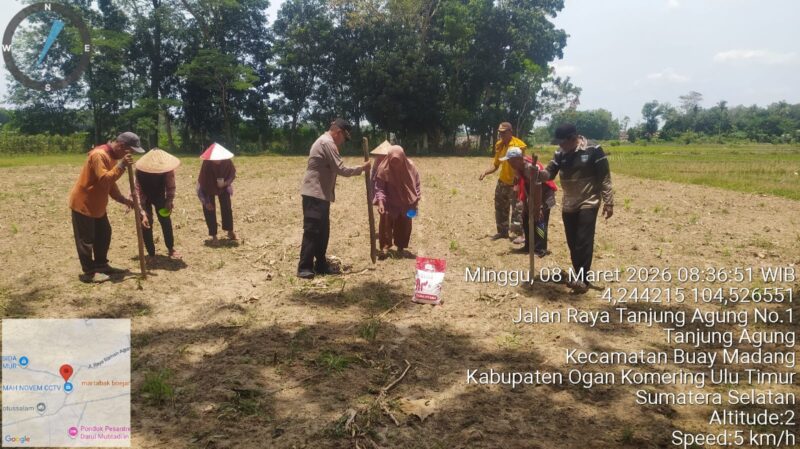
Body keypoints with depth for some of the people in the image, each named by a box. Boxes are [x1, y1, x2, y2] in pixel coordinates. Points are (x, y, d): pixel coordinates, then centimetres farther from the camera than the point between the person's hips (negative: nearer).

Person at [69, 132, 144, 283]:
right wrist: (121, 165, -33)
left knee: (104, 234, 15)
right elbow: (104, 180, -32)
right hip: (83, 203, -10)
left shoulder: (113, 156, 7)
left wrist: (123, 199, 3)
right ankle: (89, 272, 7)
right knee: (86, 239, -1)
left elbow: (111, 183, 13)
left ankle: (101, 265, 28)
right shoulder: (99, 155, -24)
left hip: (97, 204, 10)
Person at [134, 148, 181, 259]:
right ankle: (151, 253, 1)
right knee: (146, 222, -10)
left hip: (159, 195, 2)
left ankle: (171, 249, 15)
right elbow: (138, 194, -35)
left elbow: (171, 186, -14)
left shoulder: (167, 170, -29)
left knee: (165, 220, -1)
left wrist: (170, 201, -28)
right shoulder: (140, 173, -36)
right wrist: (143, 214, -42)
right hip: (144, 197, -2)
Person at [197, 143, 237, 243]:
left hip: (223, 187, 2)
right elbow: (201, 183, -27)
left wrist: (227, 182, -27)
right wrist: (205, 201, -27)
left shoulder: (227, 162, -27)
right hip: (209, 188, -2)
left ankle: (230, 231, 20)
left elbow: (233, 173, -6)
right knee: (209, 210, -6)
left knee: (227, 208, 4)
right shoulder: (206, 164, -32)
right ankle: (213, 235, 3)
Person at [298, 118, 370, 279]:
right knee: (312, 231, -9)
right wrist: (361, 168, -7)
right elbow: (341, 169, -18)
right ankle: (304, 267, -5)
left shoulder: (326, 142, 19)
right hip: (314, 194, -10)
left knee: (323, 231, 12)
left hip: (321, 194, 10)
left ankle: (321, 265, 18)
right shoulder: (327, 143, -15)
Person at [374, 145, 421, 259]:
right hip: (389, 204, -2)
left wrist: (415, 203, -4)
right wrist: (380, 202, -30)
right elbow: (379, 187, -16)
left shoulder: (410, 167, -12)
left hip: (405, 204, 3)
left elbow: (416, 185, -2)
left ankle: (401, 248, 23)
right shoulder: (383, 169, -20)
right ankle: (385, 246, 8)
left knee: (404, 226, 10)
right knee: (386, 224, -4)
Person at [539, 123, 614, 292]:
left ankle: (583, 278, -8)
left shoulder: (593, 151, -13)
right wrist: (537, 171, -22)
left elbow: (605, 178, -11)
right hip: (568, 205, 6)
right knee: (572, 242, 9)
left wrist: (608, 202, -13)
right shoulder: (560, 153, 3)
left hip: (588, 204, -6)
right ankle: (577, 274, 21)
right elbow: (549, 173, 0)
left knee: (584, 241, -11)